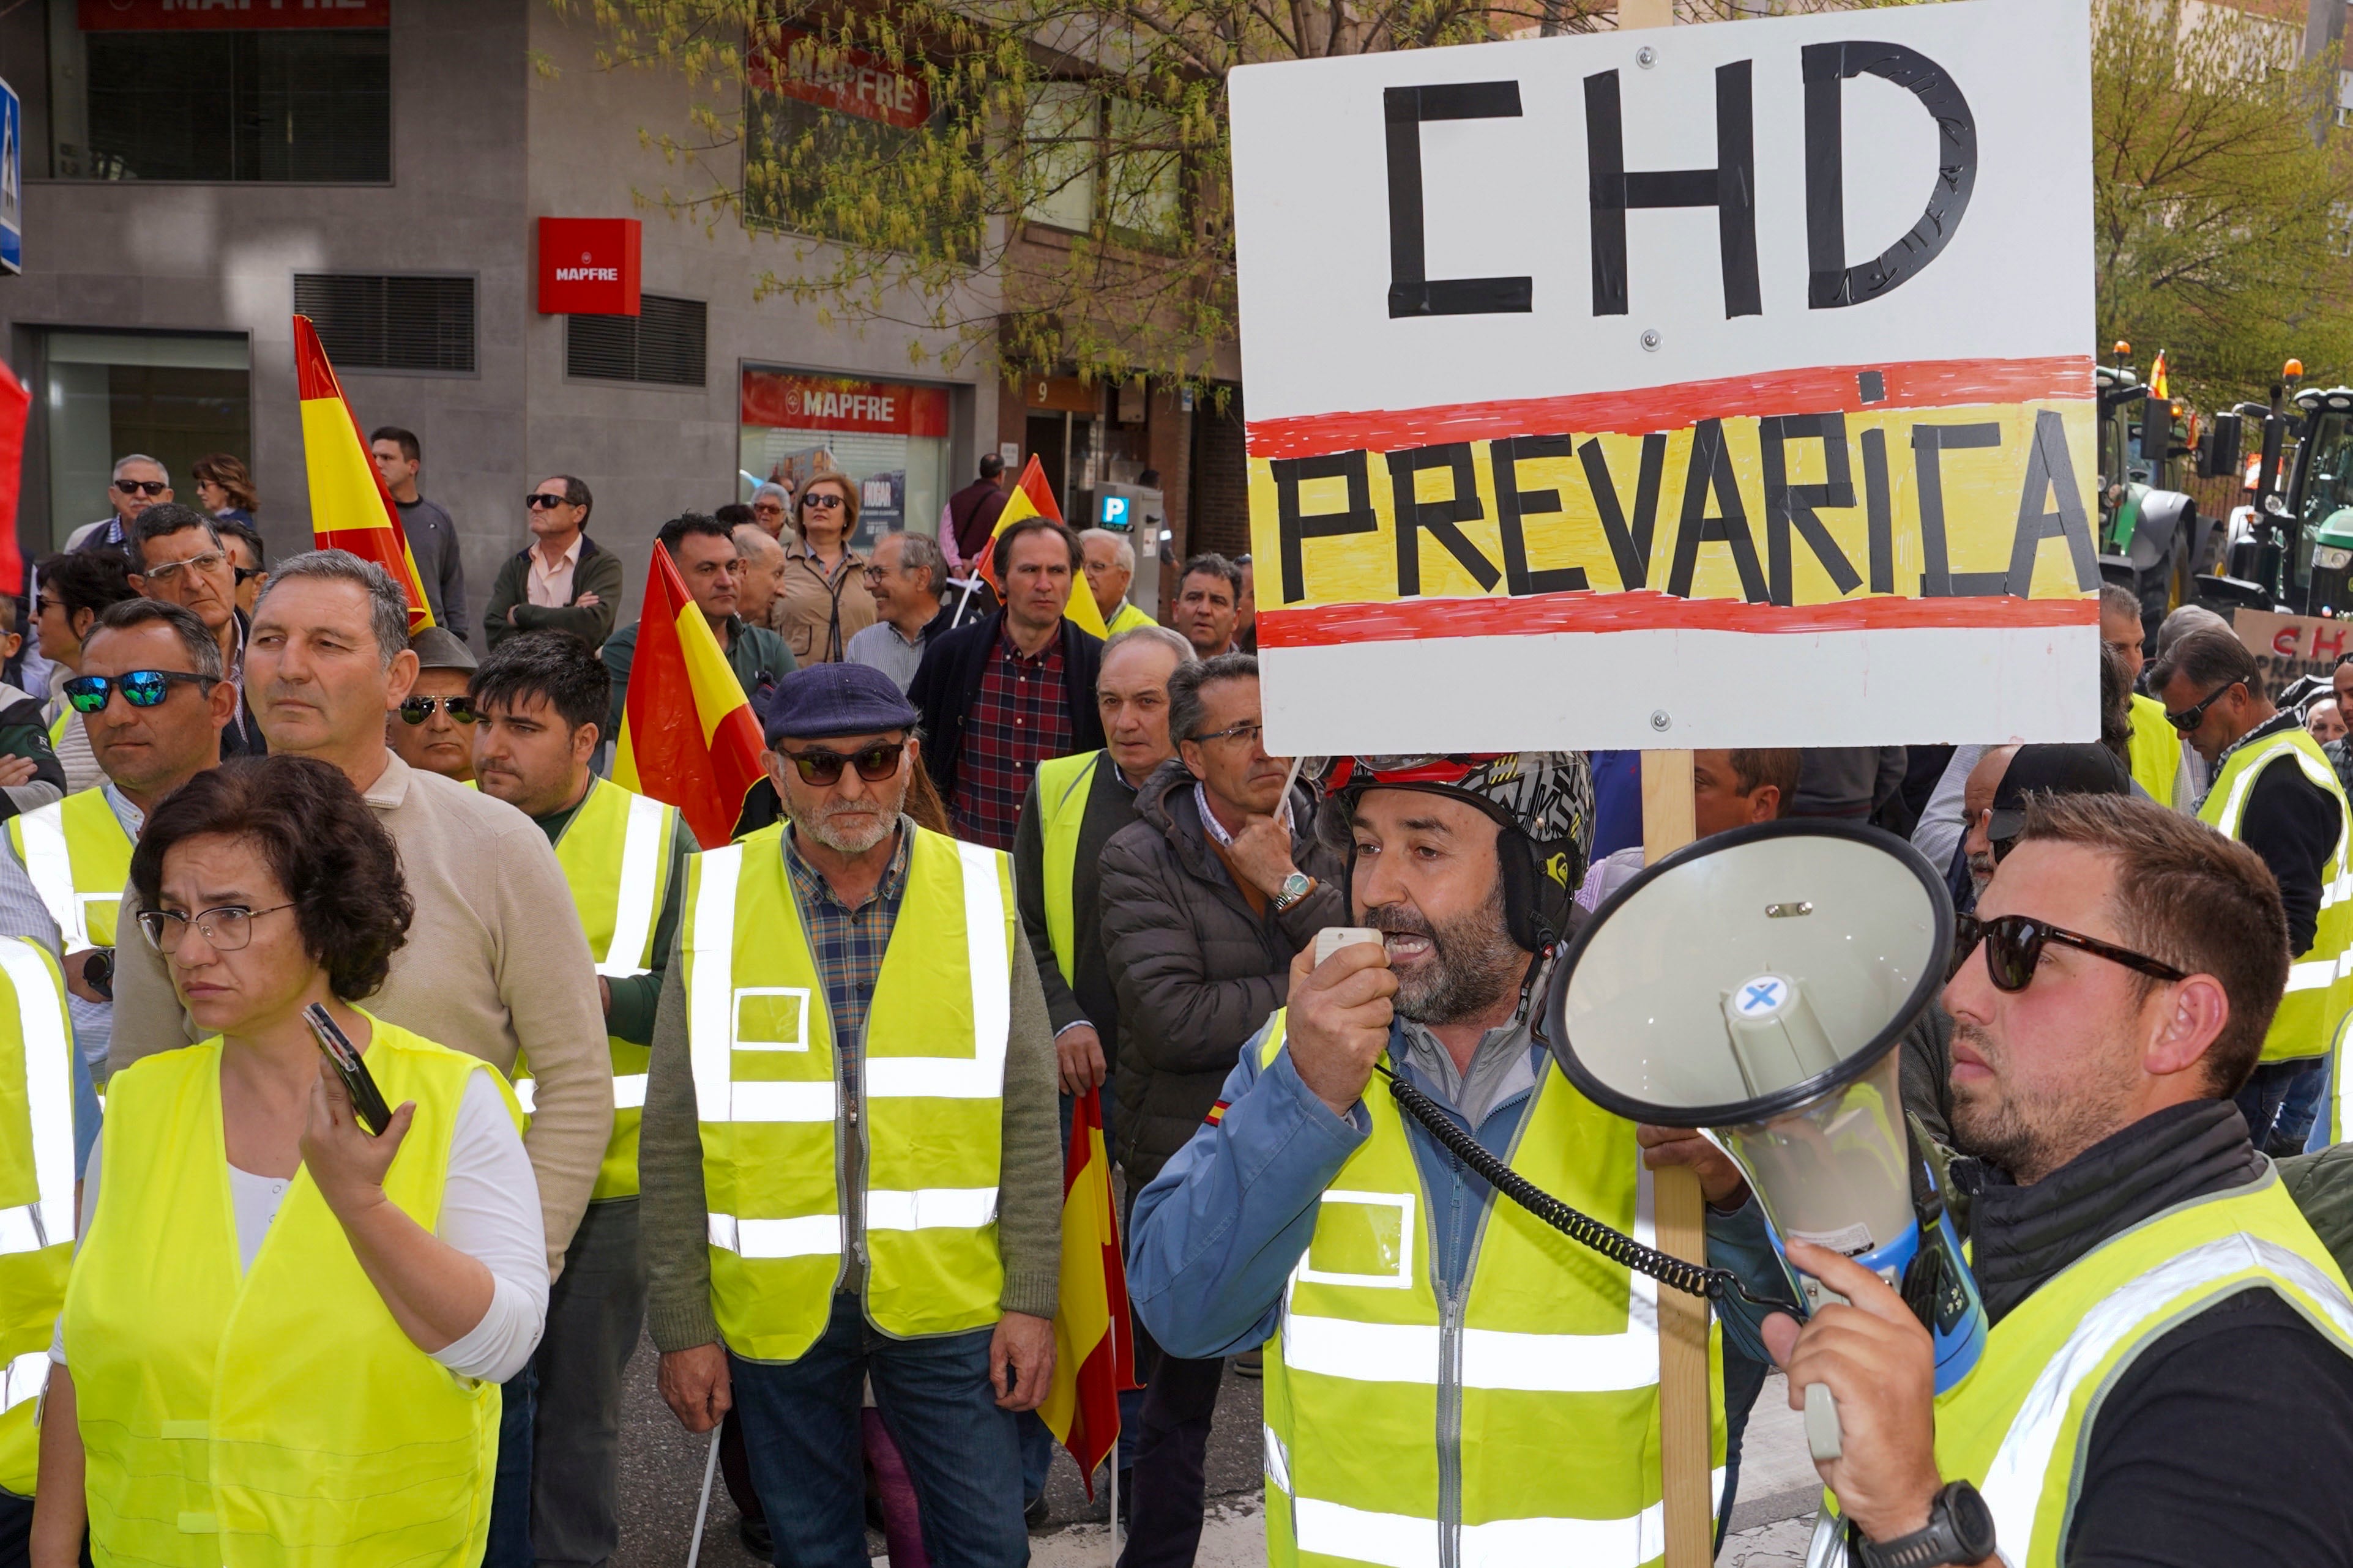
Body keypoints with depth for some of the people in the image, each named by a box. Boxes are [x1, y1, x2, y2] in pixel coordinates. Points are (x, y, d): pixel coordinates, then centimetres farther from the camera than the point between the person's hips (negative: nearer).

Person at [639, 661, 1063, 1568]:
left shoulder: (981, 896, -2)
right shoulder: (717, 905, -3)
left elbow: (1030, 1120, 1)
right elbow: (673, 1143, 0)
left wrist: (1032, 1297, -3)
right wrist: (682, 1325, -2)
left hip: (948, 1296, 0)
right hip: (776, 1307, 0)